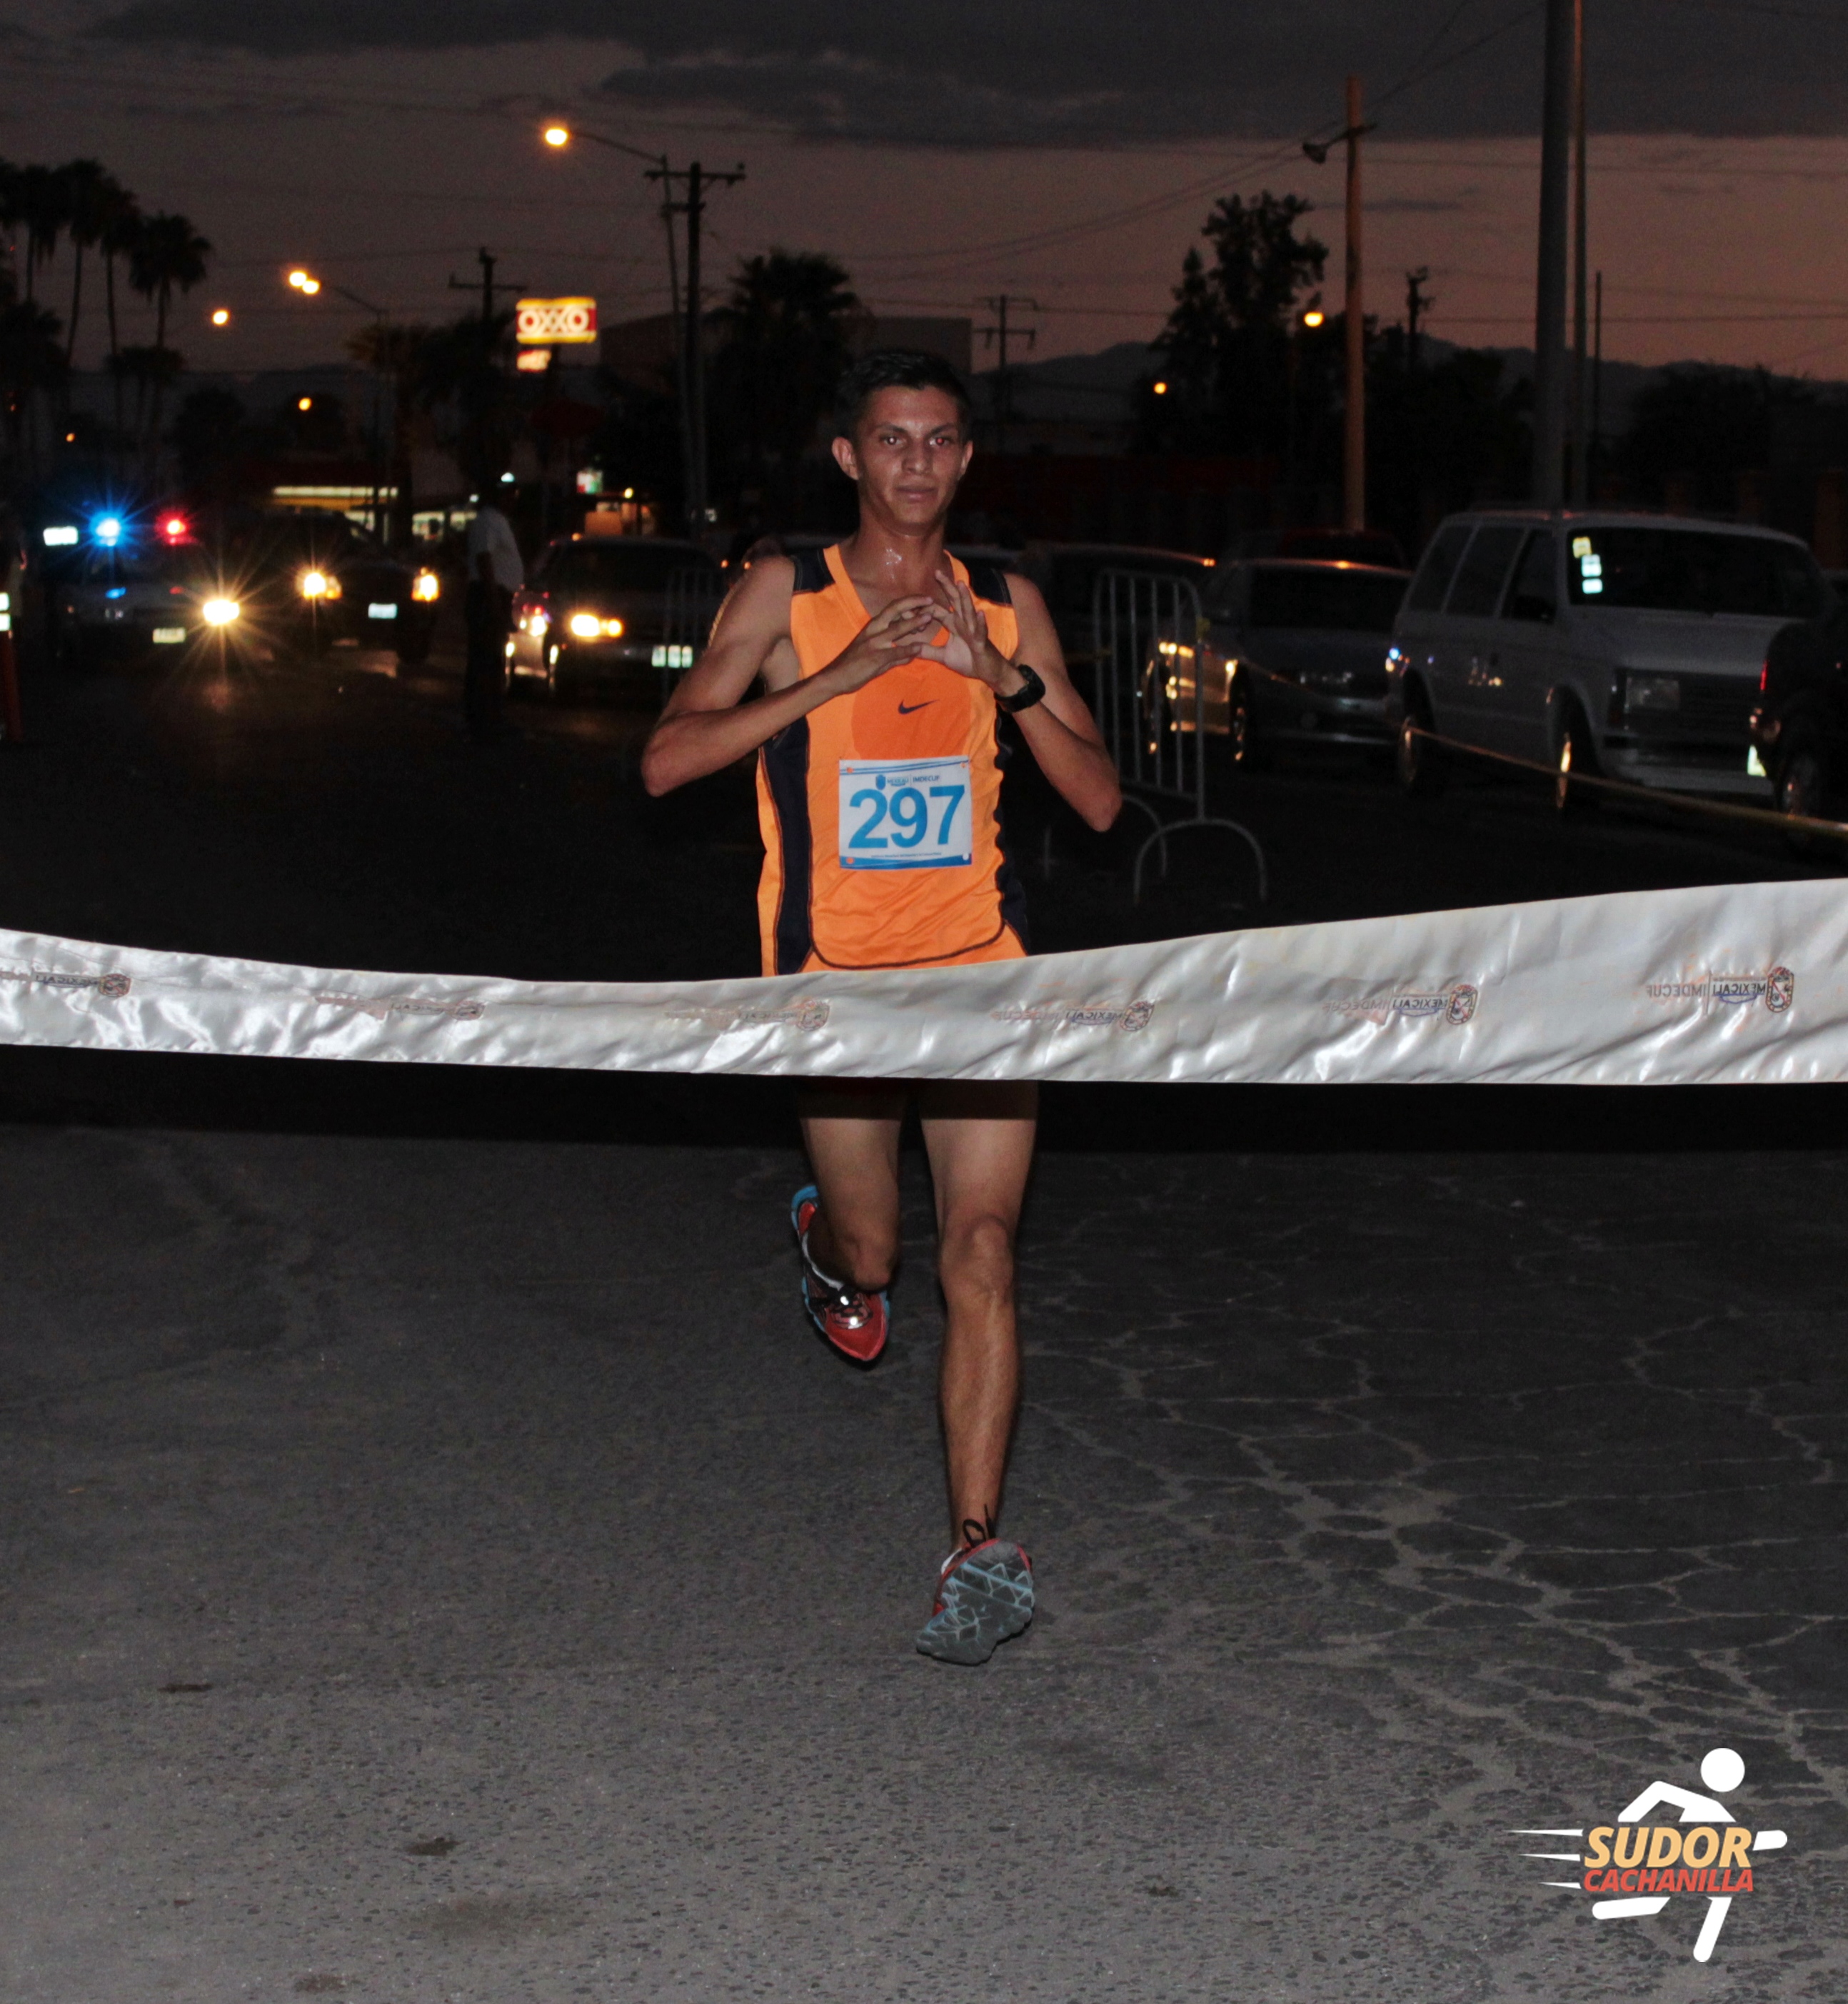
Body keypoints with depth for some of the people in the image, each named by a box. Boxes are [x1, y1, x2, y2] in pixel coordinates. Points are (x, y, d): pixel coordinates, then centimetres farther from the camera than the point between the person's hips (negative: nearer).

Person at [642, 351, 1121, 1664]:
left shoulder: (1006, 606, 7)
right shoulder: (786, 597, 0)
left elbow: (1099, 799, 4)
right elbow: (667, 761, -11)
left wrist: (1007, 681, -12)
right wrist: (838, 675, -18)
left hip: (980, 968, 1)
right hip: (838, 976, -1)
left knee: (981, 1257, -10)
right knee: (869, 1272, 9)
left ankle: (981, 1551, -7)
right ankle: (831, 1244, 47)